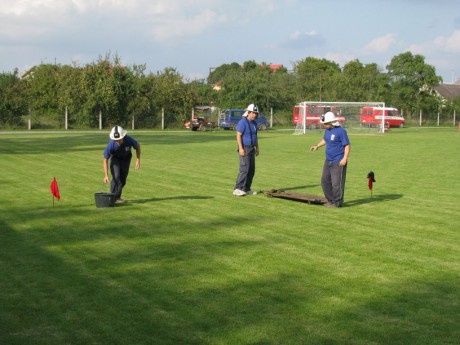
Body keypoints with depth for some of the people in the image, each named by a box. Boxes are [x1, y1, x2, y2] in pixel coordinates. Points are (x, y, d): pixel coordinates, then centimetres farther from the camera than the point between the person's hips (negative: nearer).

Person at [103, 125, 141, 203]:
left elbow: (138, 146, -13)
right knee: (116, 177, -20)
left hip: (126, 158, 2)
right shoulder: (111, 145, -38)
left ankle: (117, 197, 22)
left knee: (123, 179, 4)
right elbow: (105, 160, -27)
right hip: (115, 158, -2)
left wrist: (138, 160, -15)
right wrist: (106, 175, -34)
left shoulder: (129, 140, -36)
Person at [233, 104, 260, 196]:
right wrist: (241, 148, -24)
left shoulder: (254, 123, 13)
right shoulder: (242, 122, -13)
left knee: (251, 170, 7)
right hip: (244, 149, -9)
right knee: (244, 169, -15)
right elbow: (238, 135, -18)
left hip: (251, 149, 9)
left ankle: (246, 189, 13)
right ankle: (237, 189, -14)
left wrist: (257, 148, 17)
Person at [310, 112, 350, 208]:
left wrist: (345, 158, -24)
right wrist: (317, 146, 13)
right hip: (328, 161, 9)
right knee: (325, 181, 13)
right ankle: (330, 200, 25)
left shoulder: (341, 131, -16)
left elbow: (347, 145, -16)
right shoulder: (327, 130, 8)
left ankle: (338, 202, 8)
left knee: (336, 183, -5)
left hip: (338, 162, -9)